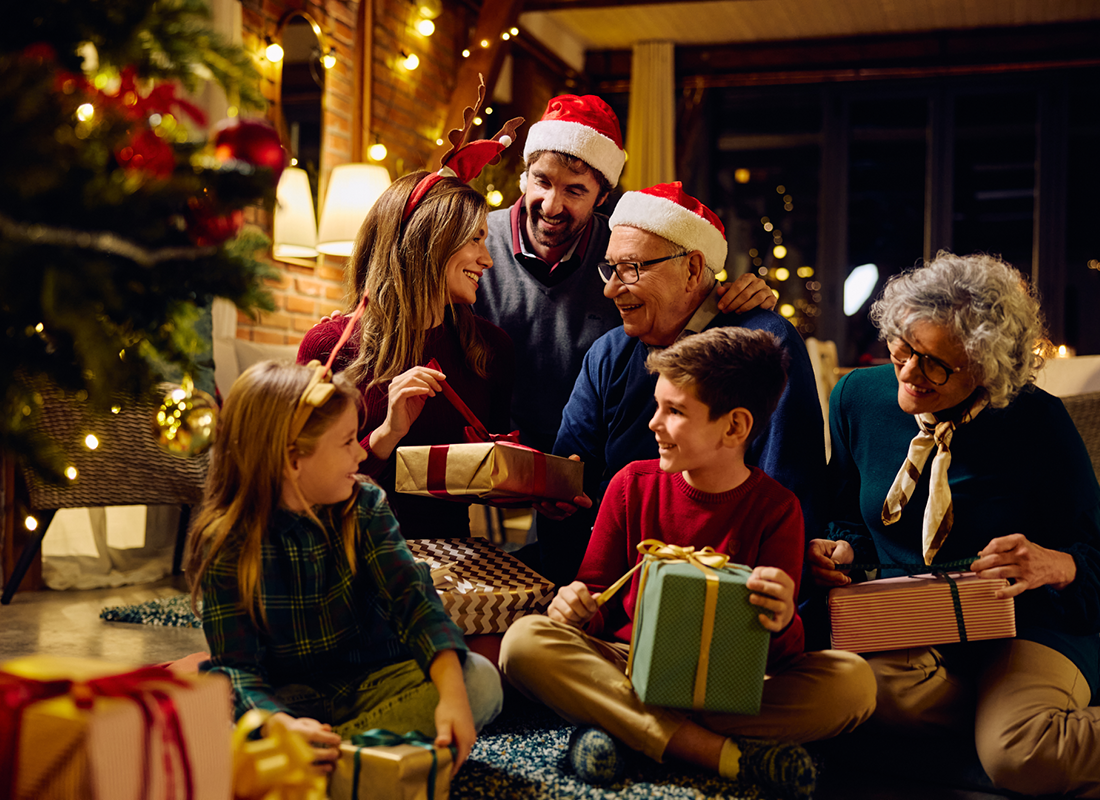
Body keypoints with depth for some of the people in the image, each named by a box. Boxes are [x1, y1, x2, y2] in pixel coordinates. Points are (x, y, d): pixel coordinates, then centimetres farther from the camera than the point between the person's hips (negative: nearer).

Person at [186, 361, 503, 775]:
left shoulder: (365, 506, -2)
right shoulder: (227, 542, -12)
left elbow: (412, 597, -15)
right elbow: (237, 665, -19)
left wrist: (452, 694, -32)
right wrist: (281, 724, -42)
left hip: (374, 681, 3)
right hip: (291, 697, -3)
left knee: (480, 679, -25)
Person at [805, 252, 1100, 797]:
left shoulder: (1038, 424, -11)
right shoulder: (857, 398, 0)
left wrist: (1052, 565, -26)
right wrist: (842, 548, -8)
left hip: (1026, 627, -4)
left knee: (1017, 755, -34)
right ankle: (1012, 702, -8)